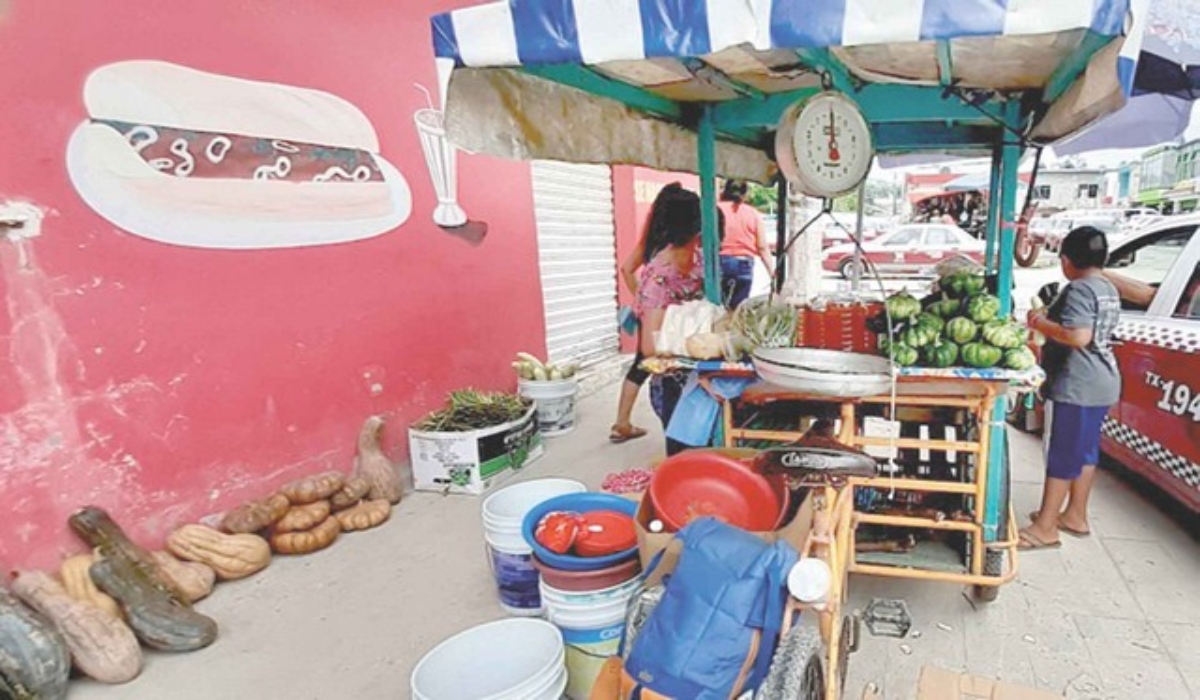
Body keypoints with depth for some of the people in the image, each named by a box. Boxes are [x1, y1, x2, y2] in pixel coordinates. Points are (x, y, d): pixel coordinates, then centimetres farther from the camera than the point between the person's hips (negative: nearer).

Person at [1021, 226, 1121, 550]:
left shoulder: (1079, 288, -17)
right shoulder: (1108, 289, 14)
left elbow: (1078, 336, -28)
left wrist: (1041, 323, -15)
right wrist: (1049, 318, 14)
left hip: (1077, 385, -10)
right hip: (1101, 381, 10)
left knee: (1062, 453, -4)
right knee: (1085, 450, 17)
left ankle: (1045, 527, 3)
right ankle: (1075, 515, 29)